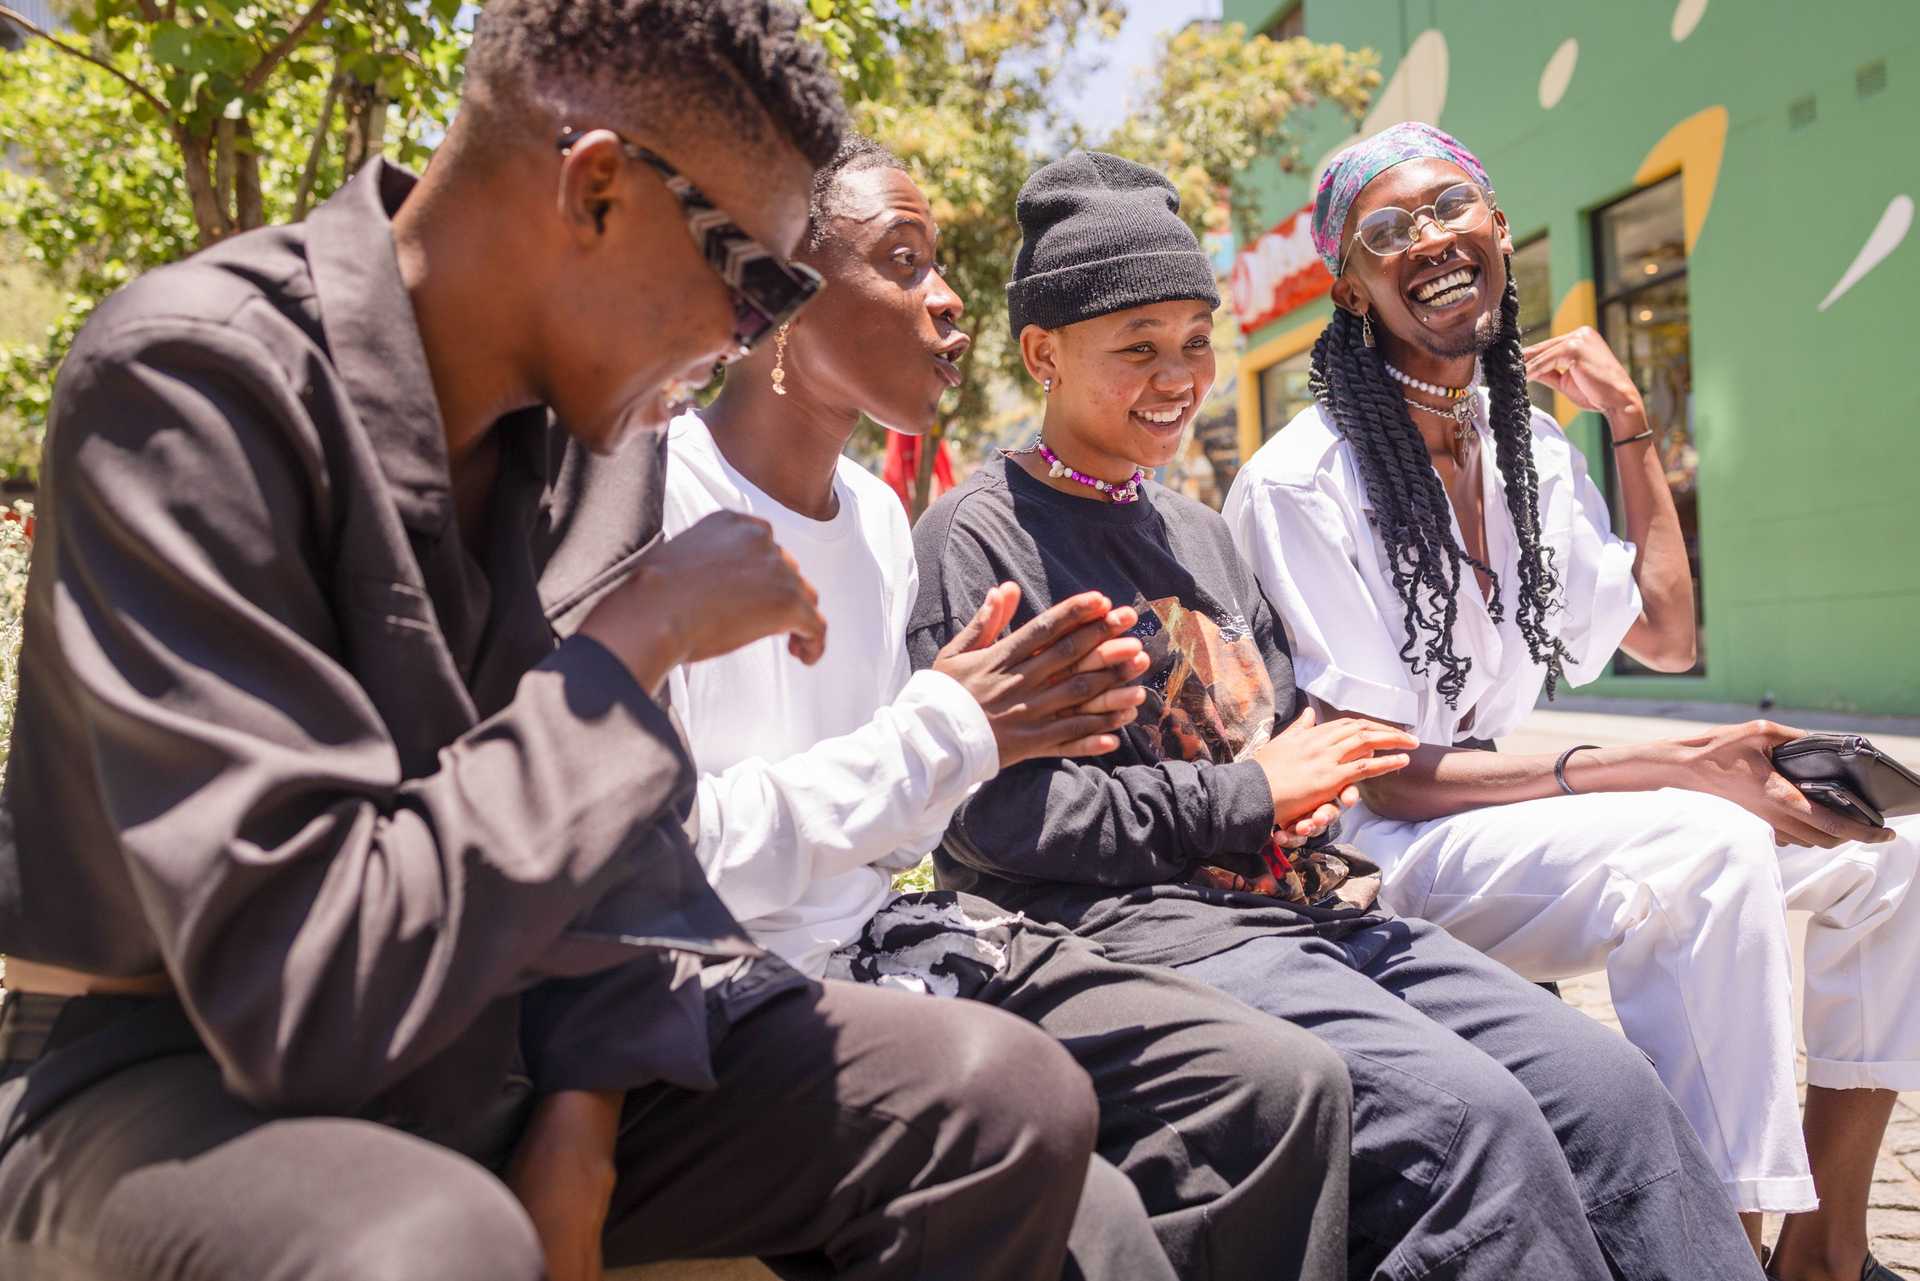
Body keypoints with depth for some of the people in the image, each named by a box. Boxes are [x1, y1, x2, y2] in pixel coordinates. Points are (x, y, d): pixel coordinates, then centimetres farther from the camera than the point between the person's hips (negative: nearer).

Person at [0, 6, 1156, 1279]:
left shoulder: (576, 431, -1)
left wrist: (593, 1096, -8)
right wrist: (639, 638, -24)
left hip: (487, 1026, 6)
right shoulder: (190, 377, -22)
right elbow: (294, 988, -30)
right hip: (180, 1071, -5)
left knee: (1010, 1103, -7)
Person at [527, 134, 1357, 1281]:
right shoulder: (652, 503, -13)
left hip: (879, 939, 7)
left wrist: (999, 731, -3)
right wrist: (935, 737, -17)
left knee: (1287, 1084, -7)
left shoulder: (881, 517, 12)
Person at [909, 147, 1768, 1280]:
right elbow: (988, 813, -12)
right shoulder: (981, 538, -1)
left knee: (1606, 1082, -12)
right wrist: (1248, 796, -8)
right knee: (1464, 1112, -27)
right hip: (1138, 922, -7)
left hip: (1309, 902, 8)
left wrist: (1318, 779, 2)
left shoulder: (1203, 536, 24)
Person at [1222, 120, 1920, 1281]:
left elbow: (1666, 637, 19)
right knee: (1704, 848, -30)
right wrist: (1667, 771, -22)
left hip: (1495, 804, 8)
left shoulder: (1530, 447, 9)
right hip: (1362, 855, -8)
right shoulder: (1302, 483, -15)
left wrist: (1631, 425, 13)